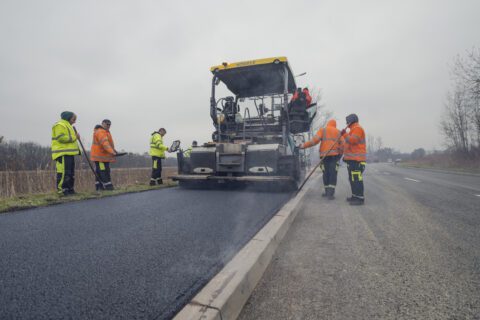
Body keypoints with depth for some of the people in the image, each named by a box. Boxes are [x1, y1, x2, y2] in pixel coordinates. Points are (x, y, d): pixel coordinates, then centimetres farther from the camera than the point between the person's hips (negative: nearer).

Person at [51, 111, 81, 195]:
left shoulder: (68, 126, 26)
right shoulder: (60, 125, -7)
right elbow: (61, 138, -20)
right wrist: (74, 137, -15)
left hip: (69, 153, 11)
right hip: (62, 153, -11)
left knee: (71, 173, 11)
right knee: (63, 172, -12)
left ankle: (70, 189, 17)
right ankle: (61, 190, -8)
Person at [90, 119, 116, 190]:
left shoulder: (106, 131, 20)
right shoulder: (101, 132, -16)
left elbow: (108, 143, 25)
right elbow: (105, 143, -31)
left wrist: (113, 149, 11)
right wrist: (111, 152, -41)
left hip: (104, 155, 11)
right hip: (100, 156, -11)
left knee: (99, 171, 13)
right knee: (104, 171, -12)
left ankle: (99, 186, 19)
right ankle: (107, 185, -12)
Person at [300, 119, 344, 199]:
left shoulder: (322, 130, 9)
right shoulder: (338, 132, 15)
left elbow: (315, 140, -7)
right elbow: (342, 144, 4)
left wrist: (304, 145, -3)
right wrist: (340, 154, 16)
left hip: (325, 155, -1)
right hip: (334, 155, 1)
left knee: (326, 174, 9)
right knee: (333, 174, -2)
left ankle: (328, 192, 15)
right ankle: (330, 194, -10)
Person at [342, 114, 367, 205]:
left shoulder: (357, 128, -8)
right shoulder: (354, 129, 26)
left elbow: (353, 140, -23)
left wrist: (344, 134, -13)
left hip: (356, 159, -11)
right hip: (352, 159, 11)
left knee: (357, 179, -13)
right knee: (352, 179, 14)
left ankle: (360, 198, -11)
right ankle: (355, 196, 21)